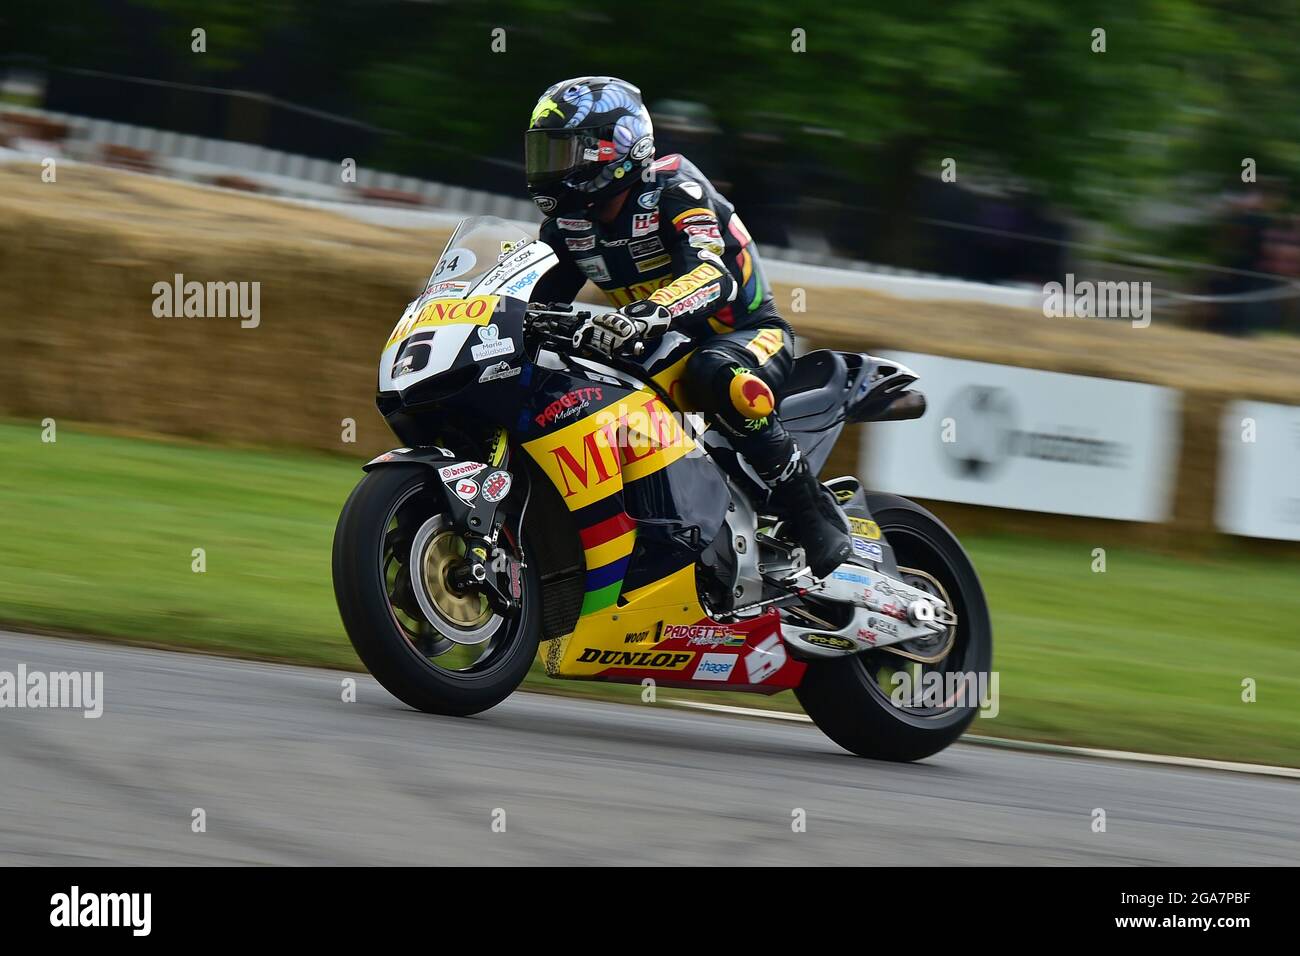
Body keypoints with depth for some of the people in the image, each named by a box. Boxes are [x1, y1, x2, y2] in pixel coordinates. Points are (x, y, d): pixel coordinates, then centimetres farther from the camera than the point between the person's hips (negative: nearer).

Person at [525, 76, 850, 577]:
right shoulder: (569, 224, 3)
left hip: (750, 333, -8)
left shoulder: (673, 188, -20)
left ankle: (813, 511, -33)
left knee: (714, 376, -43)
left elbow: (711, 277, -36)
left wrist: (648, 314, -55)